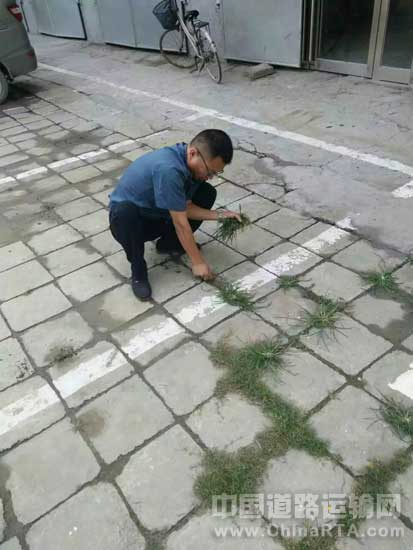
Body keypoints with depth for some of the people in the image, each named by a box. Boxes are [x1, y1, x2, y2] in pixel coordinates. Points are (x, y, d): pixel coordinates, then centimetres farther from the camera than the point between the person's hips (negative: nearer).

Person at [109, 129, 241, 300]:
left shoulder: (189, 162, -11)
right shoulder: (169, 169, -37)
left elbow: (185, 207, -3)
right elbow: (181, 223, -30)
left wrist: (219, 215, -14)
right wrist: (198, 262, -21)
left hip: (157, 215, 7)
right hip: (127, 216, -7)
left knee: (207, 193, -2)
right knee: (124, 212, -43)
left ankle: (168, 243, 11)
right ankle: (138, 271, -16)